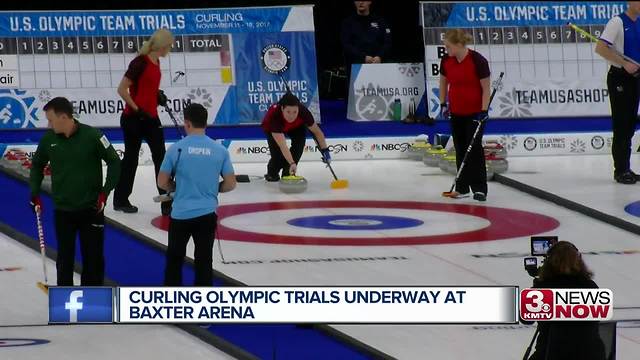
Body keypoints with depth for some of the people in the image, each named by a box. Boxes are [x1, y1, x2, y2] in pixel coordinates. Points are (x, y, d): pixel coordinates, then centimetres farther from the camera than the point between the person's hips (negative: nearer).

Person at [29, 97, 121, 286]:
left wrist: (105, 192, -11)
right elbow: (37, 165, 14)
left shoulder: (92, 136, -13)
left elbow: (114, 162, -5)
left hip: (91, 209, -3)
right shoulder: (49, 139, -3)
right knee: (65, 258, 8)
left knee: (93, 256, 4)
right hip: (63, 210, 3)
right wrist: (35, 193, 7)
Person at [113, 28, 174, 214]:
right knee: (131, 158, 3)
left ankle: (167, 203, 5)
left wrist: (158, 95, 7)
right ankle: (120, 200, 16)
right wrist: (137, 110, -19)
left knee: (160, 157, 3)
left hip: (150, 118, 8)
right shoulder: (140, 63, -18)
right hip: (134, 119, -8)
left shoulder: (156, 62, 8)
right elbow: (122, 89, -19)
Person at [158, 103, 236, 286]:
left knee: (175, 259, 12)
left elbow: (162, 182, -1)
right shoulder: (220, 150, -1)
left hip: (181, 214, -1)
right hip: (207, 214, 1)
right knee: (204, 259, 5)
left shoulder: (177, 149, -7)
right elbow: (230, 184, 2)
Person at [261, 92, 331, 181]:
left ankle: (288, 172, -8)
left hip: (294, 127, 3)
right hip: (271, 128, -3)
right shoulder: (274, 115, -45)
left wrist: (325, 150, -20)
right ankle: (272, 172, 15)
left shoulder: (303, 111, -37)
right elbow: (282, 146, -50)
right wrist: (292, 163, -59)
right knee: (278, 156, -19)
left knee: (300, 140, -25)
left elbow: (317, 131, -19)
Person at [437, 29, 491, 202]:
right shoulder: (446, 61, -4)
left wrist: (484, 111, -17)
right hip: (456, 112, 5)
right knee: (460, 149, 8)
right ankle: (462, 187, 15)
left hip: (475, 111, -5)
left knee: (474, 147, -9)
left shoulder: (478, 61, -19)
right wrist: (443, 104, 8)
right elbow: (443, 82, 13)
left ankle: (479, 188, -6)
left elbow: (486, 88, -14)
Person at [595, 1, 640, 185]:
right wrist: (625, 64, -22)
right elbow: (600, 48, -20)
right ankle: (620, 170, -1)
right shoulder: (618, 22, -12)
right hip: (619, 78, -7)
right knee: (621, 125, -5)